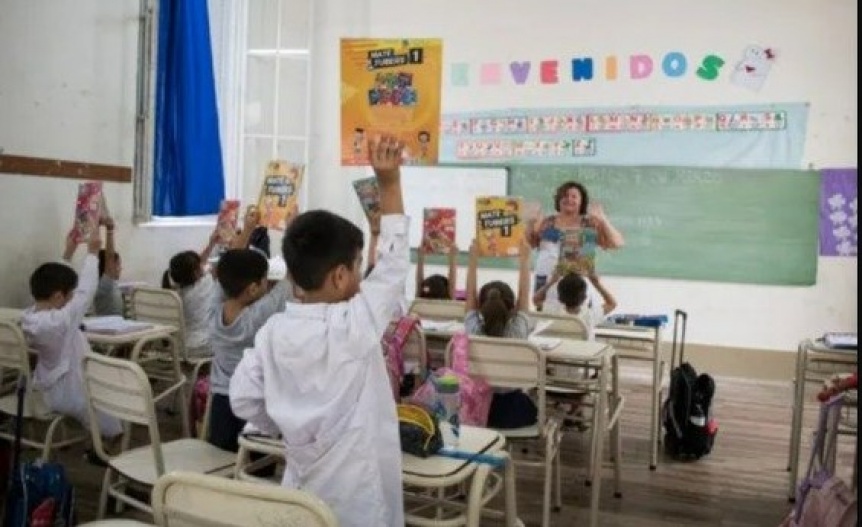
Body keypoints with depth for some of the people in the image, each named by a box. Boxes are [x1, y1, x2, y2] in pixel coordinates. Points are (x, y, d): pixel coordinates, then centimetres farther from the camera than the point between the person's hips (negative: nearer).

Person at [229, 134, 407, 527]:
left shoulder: (273, 331, -6)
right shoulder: (354, 325, -20)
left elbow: (243, 398, -1)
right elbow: (393, 266, -14)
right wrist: (389, 183, -13)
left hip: (302, 486, 5)